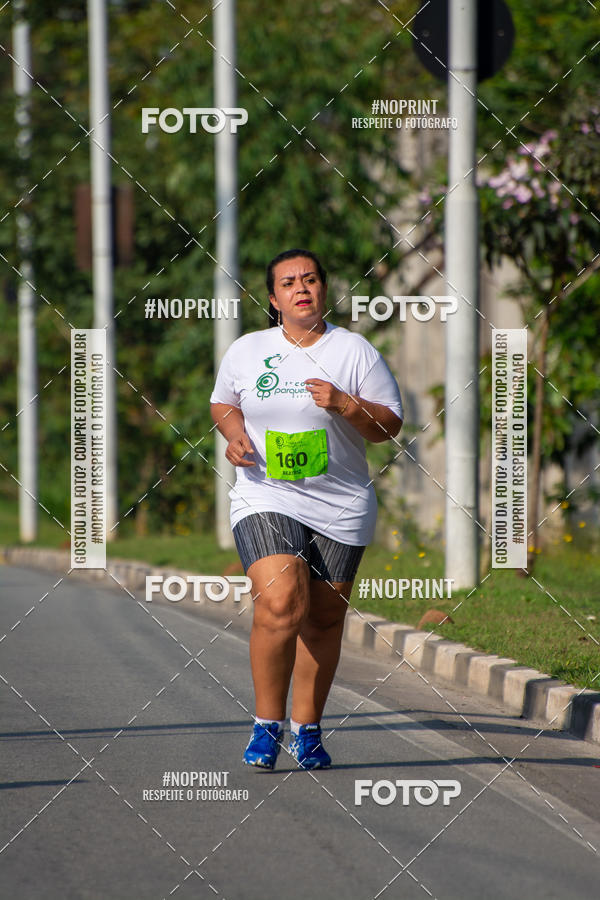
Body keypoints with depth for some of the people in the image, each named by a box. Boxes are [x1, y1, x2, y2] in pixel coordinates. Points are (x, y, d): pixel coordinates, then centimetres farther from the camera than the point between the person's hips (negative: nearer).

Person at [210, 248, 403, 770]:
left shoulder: (354, 351, 1)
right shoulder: (246, 351, 5)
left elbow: (391, 424, 2)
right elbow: (223, 402, 22)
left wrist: (346, 405, -16)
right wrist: (235, 433, 0)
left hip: (341, 508, 1)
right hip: (266, 500, -1)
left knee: (323, 620, 6)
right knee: (280, 606, -20)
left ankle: (307, 729, 21)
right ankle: (267, 725, -6)